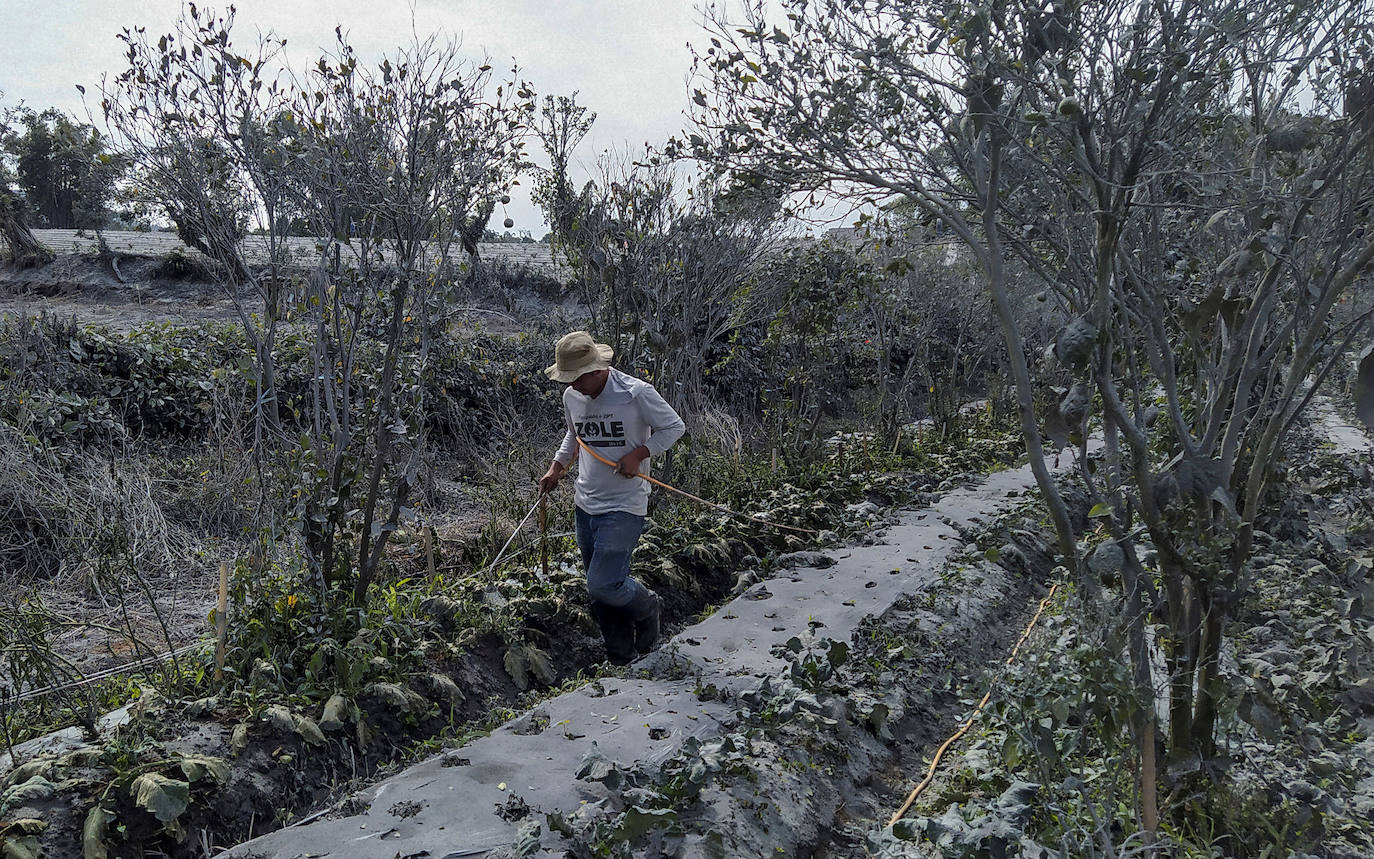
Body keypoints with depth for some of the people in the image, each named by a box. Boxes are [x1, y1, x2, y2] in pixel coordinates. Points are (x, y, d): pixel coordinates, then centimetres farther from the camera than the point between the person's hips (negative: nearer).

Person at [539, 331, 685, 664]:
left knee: (603, 584, -13)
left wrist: (637, 455, -15)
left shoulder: (636, 392, -15)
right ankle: (620, 659, 28)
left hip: (624, 507, -6)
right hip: (585, 505, 6)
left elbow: (674, 427, -5)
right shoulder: (571, 397, 4)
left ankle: (648, 608, 18)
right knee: (600, 591, 11)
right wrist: (557, 468, 11)